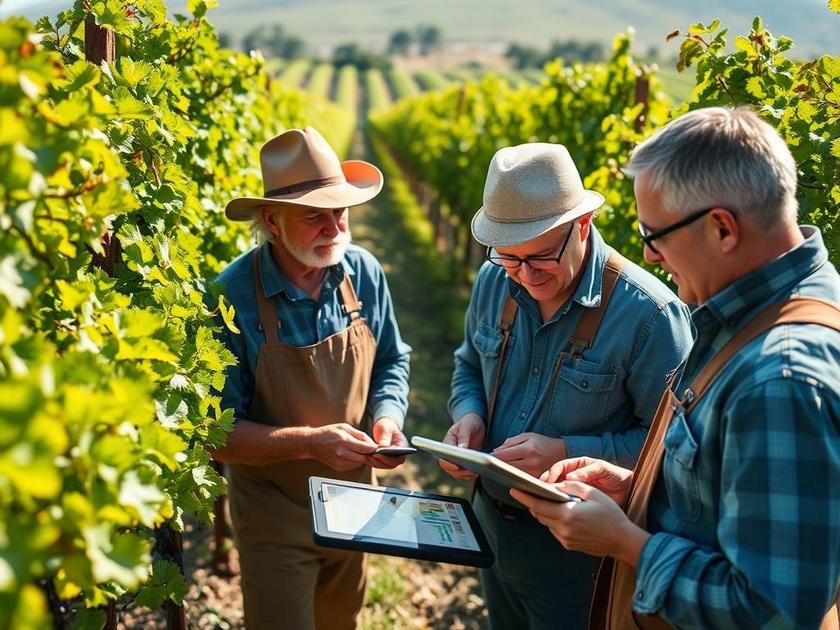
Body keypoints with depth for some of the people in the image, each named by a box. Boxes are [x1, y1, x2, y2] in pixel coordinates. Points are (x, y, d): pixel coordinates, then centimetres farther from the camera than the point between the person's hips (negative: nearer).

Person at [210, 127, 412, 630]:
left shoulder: (364, 272, -9)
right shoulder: (231, 297, -23)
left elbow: (392, 361, 6)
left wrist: (389, 414, -15)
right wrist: (309, 443, -31)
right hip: (275, 516, -5)